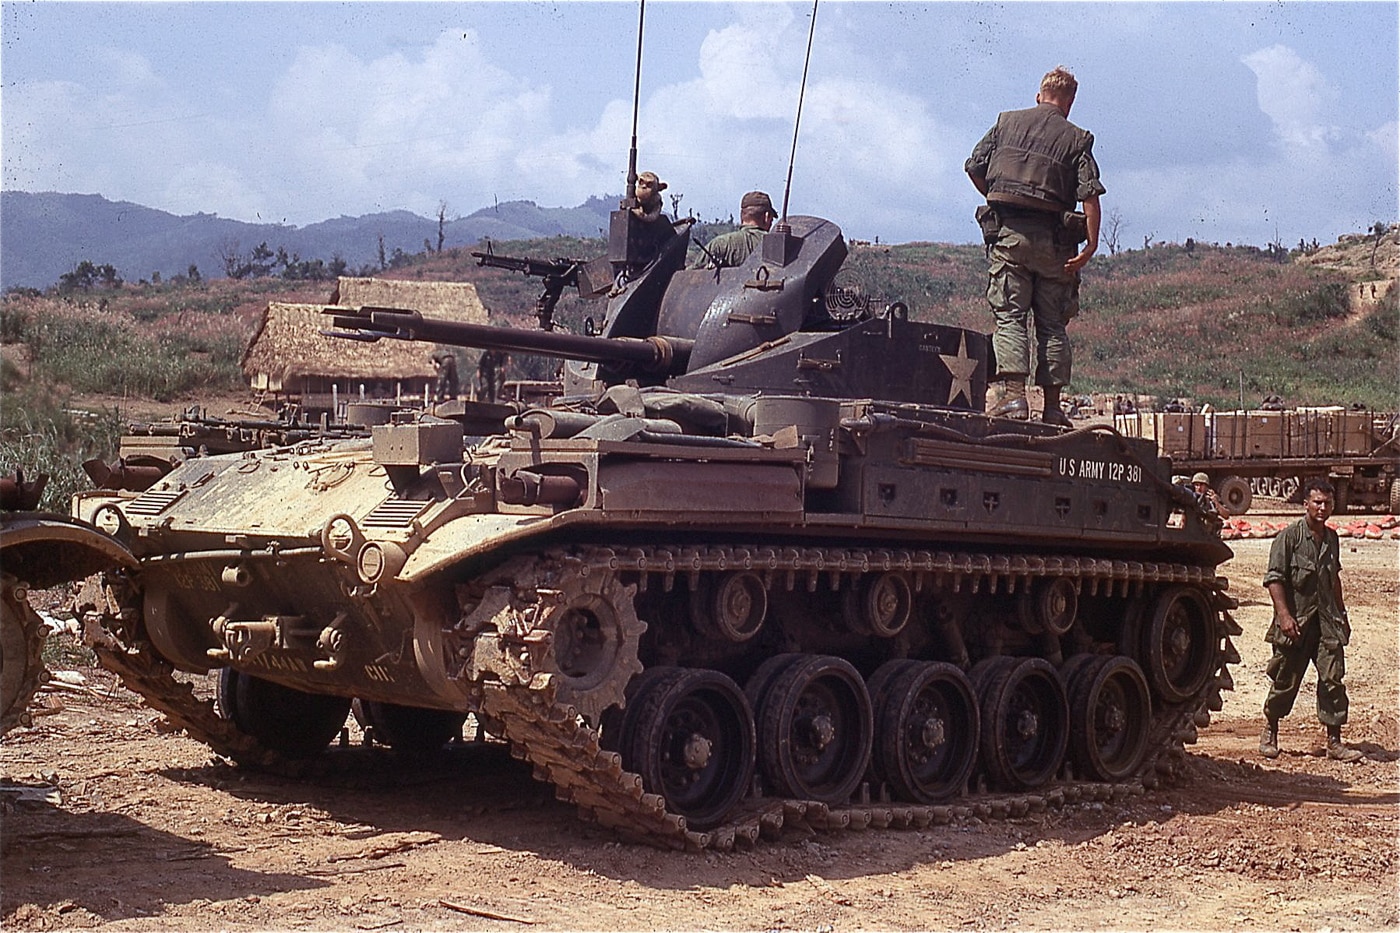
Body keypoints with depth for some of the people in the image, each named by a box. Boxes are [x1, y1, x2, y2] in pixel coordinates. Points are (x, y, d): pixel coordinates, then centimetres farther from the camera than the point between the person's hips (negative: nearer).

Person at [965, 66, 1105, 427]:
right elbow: (1090, 195, -5)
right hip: (1053, 239, 0)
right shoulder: (1077, 139, 5)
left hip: (1007, 233, 0)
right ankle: (1052, 406, 5)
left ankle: (1013, 394, -16)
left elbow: (973, 167, 8)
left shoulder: (1007, 122, 10)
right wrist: (1091, 245, -6)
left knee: (1009, 316, -1)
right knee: (1052, 324, 6)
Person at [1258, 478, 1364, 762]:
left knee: (1333, 679, -3)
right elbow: (1274, 578, -11)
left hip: (1326, 621, 5)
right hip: (1296, 621, -4)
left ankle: (1334, 742, 2)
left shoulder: (1331, 538, 12)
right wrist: (1284, 615, -20)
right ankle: (1269, 731, 26)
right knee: (1285, 680, 6)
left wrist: (1342, 615, 23)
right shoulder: (1289, 536, -7)